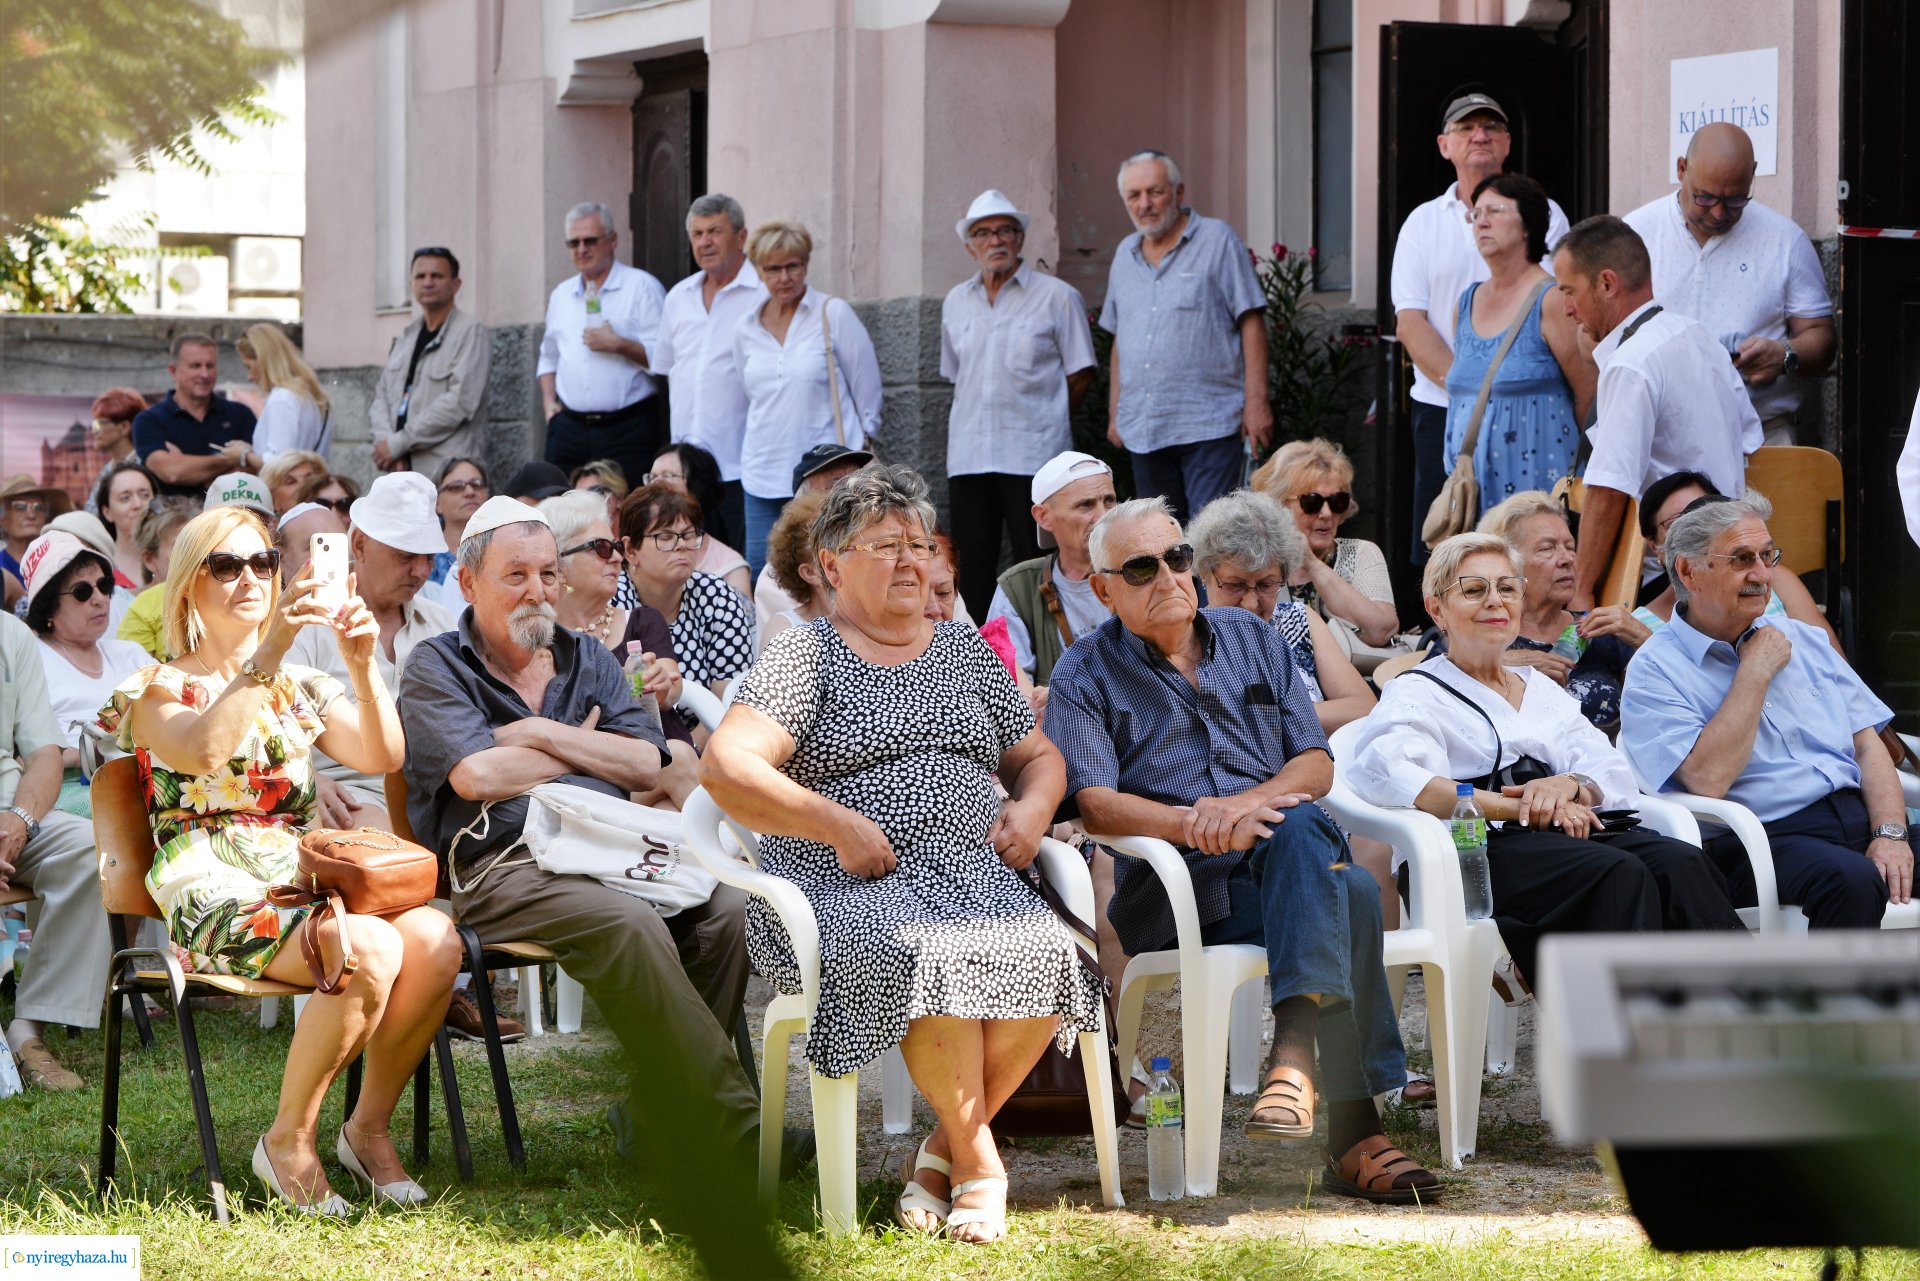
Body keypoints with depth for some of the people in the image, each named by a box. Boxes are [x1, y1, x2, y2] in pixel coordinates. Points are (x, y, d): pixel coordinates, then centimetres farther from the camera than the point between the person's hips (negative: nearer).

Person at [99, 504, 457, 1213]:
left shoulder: (301, 688, 22)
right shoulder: (157, 688, 6)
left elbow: (382, 755, 5)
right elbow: (203, 750, -18)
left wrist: (362, 665, -11)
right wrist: (269, 651, -25)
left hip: (305, 882, 5)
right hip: (216, 898, -5)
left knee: (434, 936, -26)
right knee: (369, 949, -33)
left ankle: (369, 1126, -9)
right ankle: (289, 1142, -16)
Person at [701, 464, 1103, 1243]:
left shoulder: (965, 651, 23)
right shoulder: (805, 658, 5)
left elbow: (1037, 755, 32)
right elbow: (725, 768, -8)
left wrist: (1031, 807, 8)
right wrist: (838, 824, -14)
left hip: (974, 877, 5)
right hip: (847, 888, -5)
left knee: (1044, 953, -29)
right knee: (928, 956, -38)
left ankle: (942, 1152, -15)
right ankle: (978, 1162, -22)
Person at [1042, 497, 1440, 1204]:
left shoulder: (1252, 639, 20)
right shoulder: (1085, 676, 8)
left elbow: (1316, 765, 12)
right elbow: (1093, 804, -6)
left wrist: (1245, 805, -10)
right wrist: (1193, 824, -23)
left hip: (1285, 860, 4)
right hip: (1171, 894, -4)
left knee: (1301, 826, -36)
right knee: (1351, 896, -32)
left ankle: (1294, 1053, -46)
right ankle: (1354, 1129, -42)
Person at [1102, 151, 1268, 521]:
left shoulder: (1216, 240, -1)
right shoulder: (1126, 254, 16)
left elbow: (1251, 322, -4)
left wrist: (1256, 400, -11)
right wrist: (1115, 411, 17)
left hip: (1208, 425, -6)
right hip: (1143, 432, 6)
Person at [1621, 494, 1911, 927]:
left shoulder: (1801, 639, 20)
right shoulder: (1655, 671, 1)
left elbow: (1868, 746, 15)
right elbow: (1708, 778, -14)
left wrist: (1890, 834, -4)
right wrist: (1756, 672, -5)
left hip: (1861, 812, 6)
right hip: (1767, 836, -6)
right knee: (1851, 880, -38)